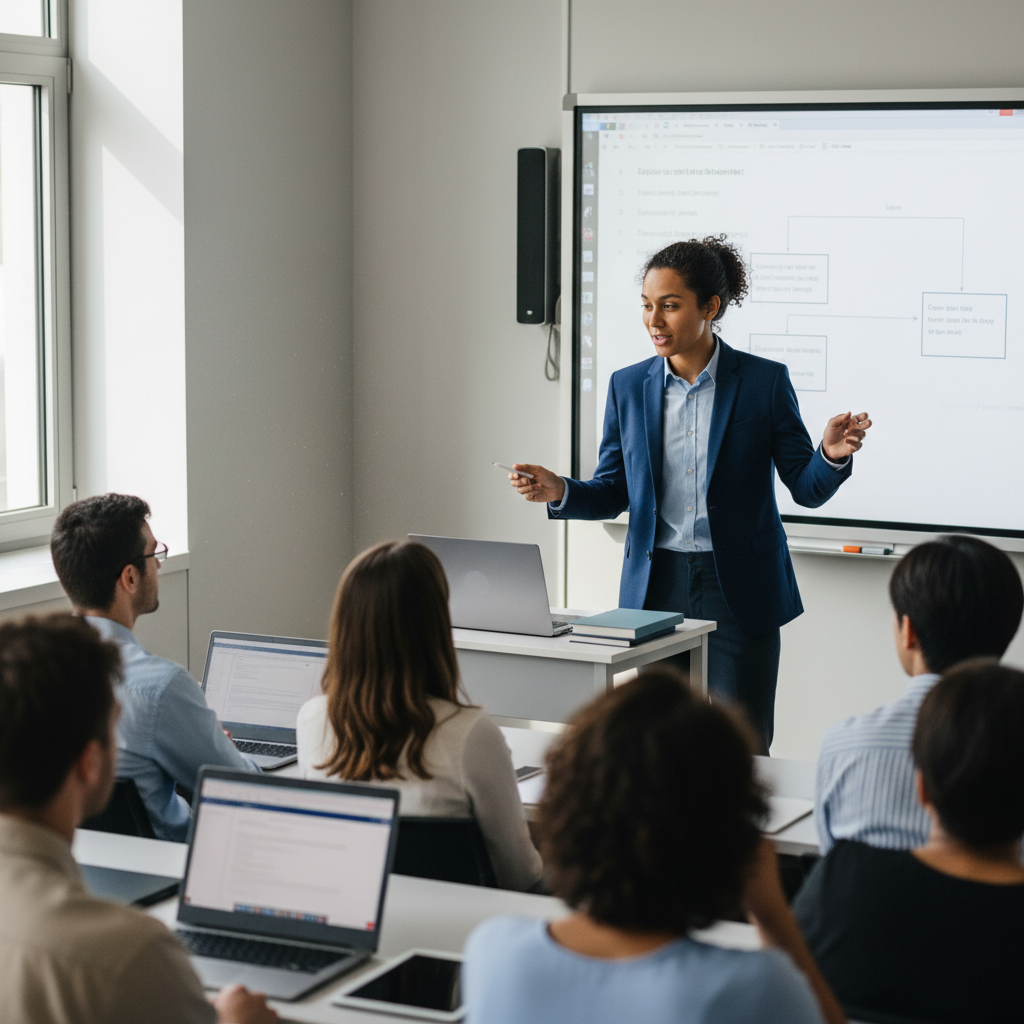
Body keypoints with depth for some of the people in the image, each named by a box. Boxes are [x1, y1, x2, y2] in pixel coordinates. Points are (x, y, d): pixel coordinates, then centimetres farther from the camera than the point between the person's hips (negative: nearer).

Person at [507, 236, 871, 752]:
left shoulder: (764, 381, -4)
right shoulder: (628, 386, 5)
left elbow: (806, 488, -1)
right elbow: (612, 491, 9)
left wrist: (831, 457, -22)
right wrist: (560, 492, -10)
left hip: (739, 592, -3)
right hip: (657, 586, 3)